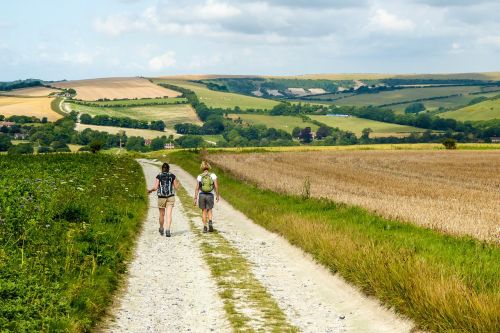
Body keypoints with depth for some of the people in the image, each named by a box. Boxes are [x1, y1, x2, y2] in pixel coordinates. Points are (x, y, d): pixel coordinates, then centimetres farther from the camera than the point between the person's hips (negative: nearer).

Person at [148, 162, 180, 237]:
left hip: (161, 197, 0)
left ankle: (161, 229, 33)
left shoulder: (158, 176, -3)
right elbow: (176, 187, 3)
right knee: (169, 214, -4)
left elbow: (155, 188, -8)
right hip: (170, 197, 0)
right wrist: (178, 184, 26)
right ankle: (168, 230, -20)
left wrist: (150, 190, 12)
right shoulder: (172, 176, -1)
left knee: (162, 214, 16)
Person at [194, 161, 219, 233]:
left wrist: (195, 198, 1)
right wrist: (217, 195, 7)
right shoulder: (213, 175, -3)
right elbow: (216, 186, -5)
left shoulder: (199, 176, -2)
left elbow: (197, 188, -3)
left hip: (201, 195, 0)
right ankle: (210, 222, -14)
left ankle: (205, 227, 7)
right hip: (210, 195, 0)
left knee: (204, 211, 12)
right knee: (209, 211, 14)